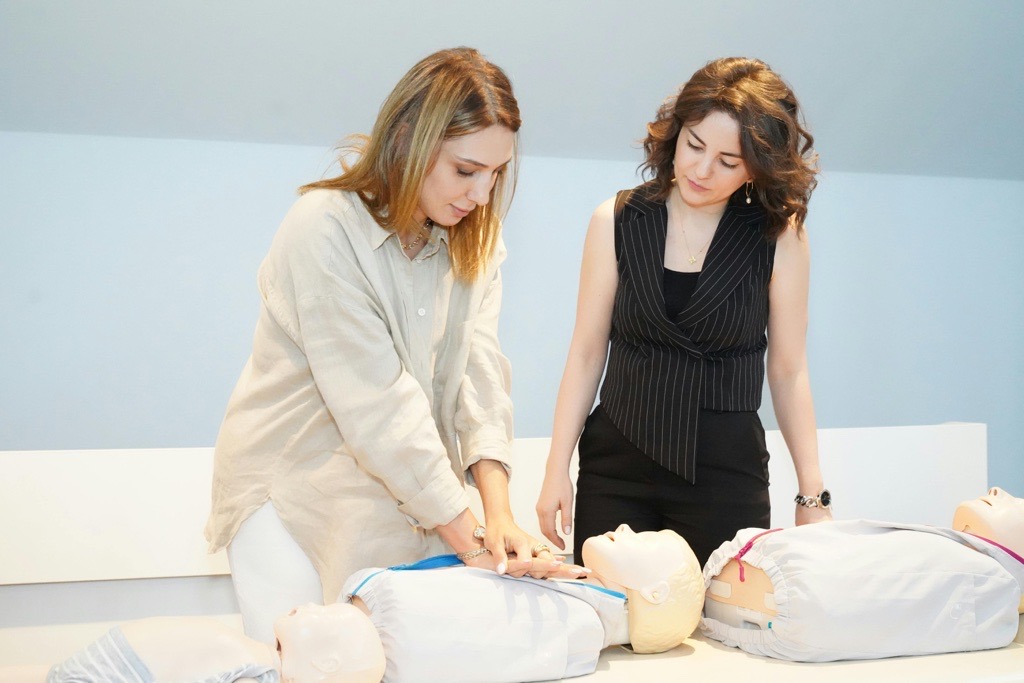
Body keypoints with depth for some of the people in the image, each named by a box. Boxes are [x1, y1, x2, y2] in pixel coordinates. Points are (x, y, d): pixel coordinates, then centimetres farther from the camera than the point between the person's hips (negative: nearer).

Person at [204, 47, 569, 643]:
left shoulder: (474, 237, 1)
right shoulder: (326, 227, -20)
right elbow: (377, 404, -24)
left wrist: (499, 513, -23)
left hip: (412, 497, 5)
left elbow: (479, 366, -10)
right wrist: (472, 540, -23)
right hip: (295, 493, -5)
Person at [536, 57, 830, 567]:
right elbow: (587, 353, 4)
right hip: (617, 468, 1)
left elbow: (789, 372, 2)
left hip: (729, 473, -1)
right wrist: (557, 470, 2)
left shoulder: (779, 238, -2)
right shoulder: (617, 222, 2)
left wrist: (812, 494, 1)